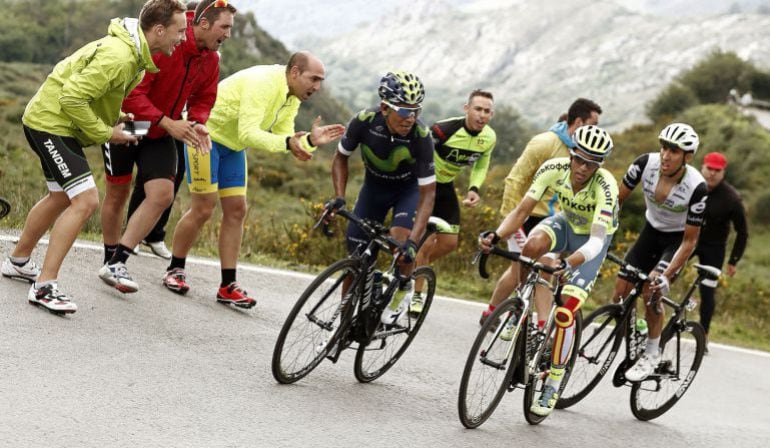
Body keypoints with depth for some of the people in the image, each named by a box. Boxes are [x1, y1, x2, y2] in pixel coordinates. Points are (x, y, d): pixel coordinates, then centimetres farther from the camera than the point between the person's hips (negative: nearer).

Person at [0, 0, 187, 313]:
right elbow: (72, 97, -28)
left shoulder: (135, 53, 5)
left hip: (52, 122, 11)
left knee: (60, 198, 24)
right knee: (86, 200, -17)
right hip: (51, 123, -11)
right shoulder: (119, 57, -28)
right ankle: (45, 286, -16)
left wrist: (117, 119, 5)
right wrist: (106, 133, -19)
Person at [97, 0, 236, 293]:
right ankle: (109, 261, 27)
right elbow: (133, 93, -29)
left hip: (159, 136, 6)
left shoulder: (210, 60, -4)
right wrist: (168, 123, -34)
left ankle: (116, 263, -7)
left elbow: (203, 100, 9)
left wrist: (197, 123, -13)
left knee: (163, 194, -12)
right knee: (118, 193, 7)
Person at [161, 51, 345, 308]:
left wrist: (310, 140, -20)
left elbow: (283, 140, -2)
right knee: (203, 209, -8)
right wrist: (287, 143, -48)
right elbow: (248, 134, -37)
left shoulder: (292, 97, -1)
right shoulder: (263, 83, -30)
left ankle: (228, 286, 4)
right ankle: (174, 270, 11)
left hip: (232, 145, 9)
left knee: (236, 210, 2)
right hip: (205, 134, -9)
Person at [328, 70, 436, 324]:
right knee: (355, 255, -1)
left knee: (401, 240, -29)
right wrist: (339, 198, -21)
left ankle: (404, 289, 2)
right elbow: (341, 157, -9)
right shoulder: (365, 121, -30)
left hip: (409, 188, -2)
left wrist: (413, 242, -40)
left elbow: (428, 193, -31)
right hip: (374, 185, 3)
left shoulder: (421, 136, -35)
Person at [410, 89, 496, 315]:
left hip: (445, 186, 6)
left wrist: (474, 189, -8)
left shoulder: (489, 138, -9)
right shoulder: (445, 129, -29)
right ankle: (416, 294, 0)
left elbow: (481, 165, 9)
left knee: (449, 243, 3)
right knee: (427, 239, -14)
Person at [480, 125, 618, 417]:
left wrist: (569, 264, -59)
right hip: (566, 224, 3)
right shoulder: (554, 168, -26)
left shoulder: (605, 186, -36)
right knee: (533, 245, -34)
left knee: (564, 313, -15)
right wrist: (495, 236, -43)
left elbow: (595, 241, -42)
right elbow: (521, 211, -25)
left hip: (593, 239, -3)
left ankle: (552, 387, 1)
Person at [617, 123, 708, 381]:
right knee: (621, 290, -4)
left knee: (652, 291, -22)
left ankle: (652, 355, -4)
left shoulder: (696, 187, -32)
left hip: (678, 238, -4)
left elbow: (690, 241, -24)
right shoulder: (646, 163, -24)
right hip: (652, 231, 4)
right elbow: (618, 198, -12)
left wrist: (667, 275, -31)